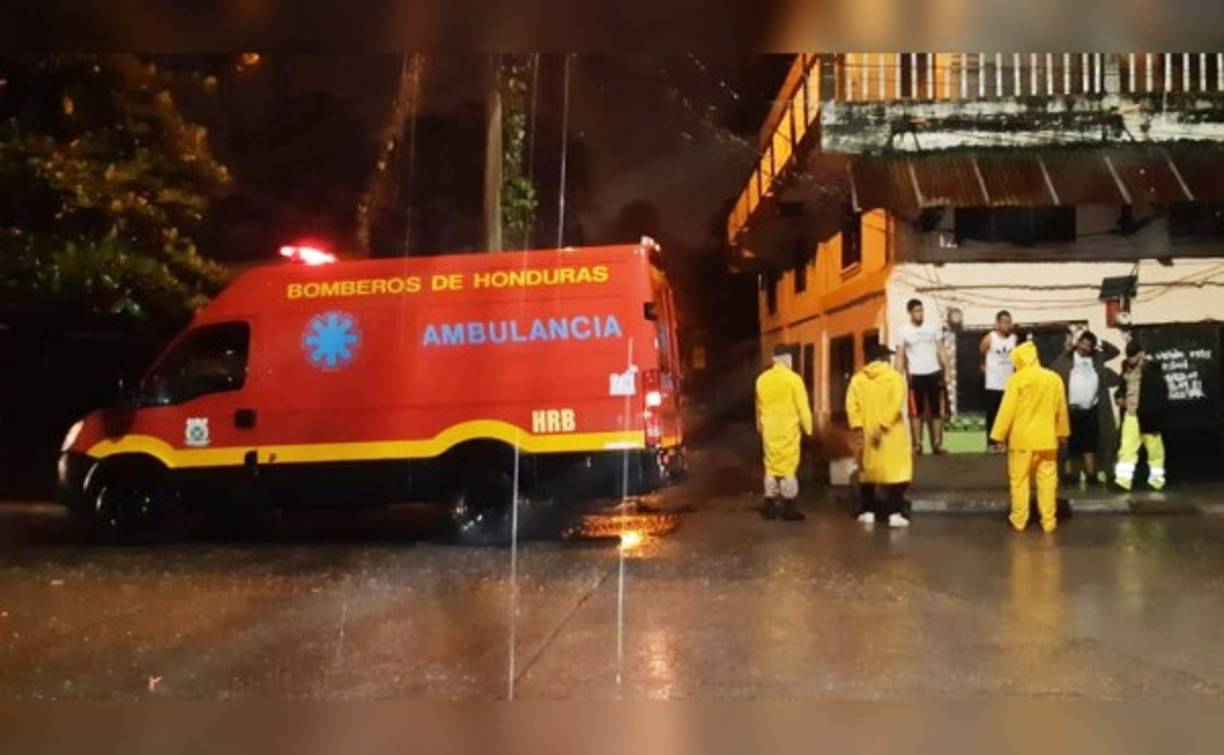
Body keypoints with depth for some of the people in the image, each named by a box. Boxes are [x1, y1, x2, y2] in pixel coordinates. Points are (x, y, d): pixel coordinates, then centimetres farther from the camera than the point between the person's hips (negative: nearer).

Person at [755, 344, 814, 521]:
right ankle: (789, 508, 2)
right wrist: (807, 427, 2)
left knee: (771, 466, 11)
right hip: (788, 430, -5)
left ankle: (770, 507, 12)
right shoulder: (793, 378, -11)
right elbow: (802, 406, -9)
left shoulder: (762, 379, 4)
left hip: (769, 430, 5)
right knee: (788, 467, 0)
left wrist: (760, 427, 25)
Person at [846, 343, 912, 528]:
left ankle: (868, 512, 16)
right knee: (895, 471, -1)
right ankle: (894, 514, -7)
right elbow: (896, 404, -16)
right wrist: (882, 427, -19)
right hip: (890, 434, -3)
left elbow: (851, 405, -5)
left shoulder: (857, 378, 5)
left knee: (867, 470, 14)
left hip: (865, 433, 3)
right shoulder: (894, 376, -3)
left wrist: (858, 427, -9)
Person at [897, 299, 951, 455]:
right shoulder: (904, 331, -2)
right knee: (916, 411, 4)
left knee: (937, 410, 4)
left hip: (934, 373, 1)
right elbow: (901, 356, 0)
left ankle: (937, 443, 10)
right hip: (915, 375, -1)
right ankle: (917, 444, 10)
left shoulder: (934, 327, 2)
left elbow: (941, 350, 5)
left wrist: (947, 370, -3)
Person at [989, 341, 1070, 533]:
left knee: (1019, 480, 7)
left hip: (1021, 439, -3)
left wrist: (998, 435, -4)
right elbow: (1061, 409, 10)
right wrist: (1062, 432, 23)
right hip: (1046, 439, 3)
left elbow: (1007, 409, -11)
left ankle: (1019, 520, 13)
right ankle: (1049, 521, 12)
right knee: (1047, 481, 8)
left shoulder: (1017, 379, -11)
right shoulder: (1054, 378, 1)